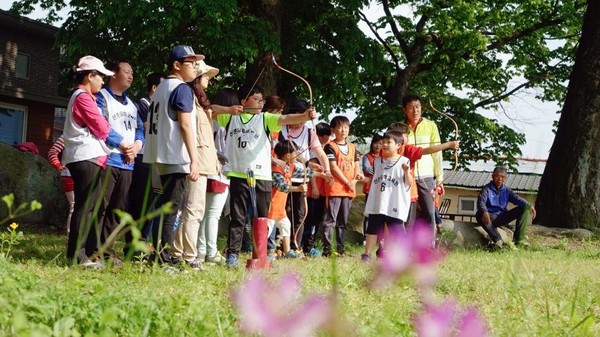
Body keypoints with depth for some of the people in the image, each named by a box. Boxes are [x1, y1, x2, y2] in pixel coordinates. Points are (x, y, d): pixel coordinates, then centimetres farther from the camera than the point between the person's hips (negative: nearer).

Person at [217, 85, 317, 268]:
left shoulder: (265, 118, 5)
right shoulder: (231, 117, 9)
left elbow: (286, 119, -9)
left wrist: (306, 116, -27)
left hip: (261, 176, 0)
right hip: (238, 175, 0)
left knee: (262, 218, 6)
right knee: (237, 217, 3)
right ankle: (232, 254, 6)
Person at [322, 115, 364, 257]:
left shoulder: (352, 147, 16)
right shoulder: (330, 146, -3)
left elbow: (356, 165, 16)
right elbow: (334, 167, -10)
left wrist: (355, 179, -5)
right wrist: (347, 183, -11)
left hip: (349, 189, 6)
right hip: (335, 188, -6)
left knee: (343, 221, 10)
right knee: (330, 220, -8)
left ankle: (340, 248, 15)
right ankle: (327, 249, -8)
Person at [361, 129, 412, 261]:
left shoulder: (404, 161, -2)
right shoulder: (377, 161, 11)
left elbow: (408, 183, -7)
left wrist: (407, 172, -22)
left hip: (395, 205, -4)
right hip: (377, 204, 4)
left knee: (397, 230, -1)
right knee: (373, 229, 8)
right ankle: (367, 253, 13)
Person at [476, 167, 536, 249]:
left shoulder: (506, 191, 12)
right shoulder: (487, 189, -3)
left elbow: (517, 199, -4)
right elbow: (481, 201, -21)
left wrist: (529, 205, -25)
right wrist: (484, 212, -44)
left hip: (503, 217, 4)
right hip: (491, 217, -4)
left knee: (524, 209, -9)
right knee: (479, 215, -37)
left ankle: (519, 239, -18)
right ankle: (498, 240, -47)